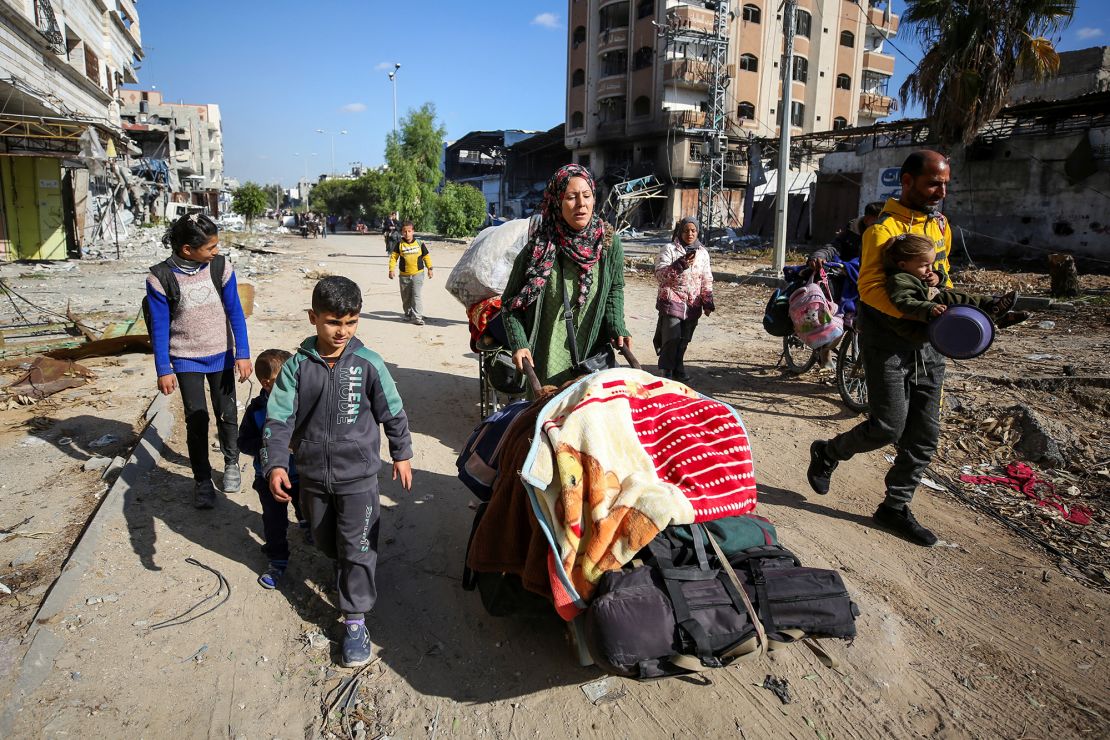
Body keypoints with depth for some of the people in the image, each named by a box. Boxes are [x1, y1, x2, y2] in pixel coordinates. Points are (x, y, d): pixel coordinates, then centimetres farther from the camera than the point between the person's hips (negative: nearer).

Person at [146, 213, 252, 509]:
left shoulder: (220, 267, -11)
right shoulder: (160, 277, -15)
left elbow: (235, 313, -6)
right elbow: (159, 327, -9)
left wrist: (242, 353, -9)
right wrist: (163, 370, -7)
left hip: (221, 355, 1)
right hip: (186, 359, -1)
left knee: (226, 414, 11)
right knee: (196, 419, 1)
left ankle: (231, 463, 35)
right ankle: (202, 480, 17)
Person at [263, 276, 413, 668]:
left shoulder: (367, 363, -11)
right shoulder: (298, 366, -8)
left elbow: (392, 412, -1)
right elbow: (278, 418, -9)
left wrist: (401, 454, 7)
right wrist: (275, 464, -21)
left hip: (358, 473, -2)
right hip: (313, 474, 3)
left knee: (357, 546, 0)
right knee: (325, 540, 22)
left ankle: (355, 619, 13)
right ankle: (348, 570, 51)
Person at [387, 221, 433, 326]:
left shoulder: (419, 243, 0)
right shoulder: (399, 243, -1)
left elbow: (426, 256, 9)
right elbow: (393, 256, 0)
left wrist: (429, 268, 7)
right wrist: (391, 269, -9)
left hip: (418, 274, -2)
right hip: (404, 275, 2)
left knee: (416, 296, -10)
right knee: (406, 297, 12)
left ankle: (417, 317, -9)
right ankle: (408, 314, 32)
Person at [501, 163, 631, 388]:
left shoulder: (609, 241, -4)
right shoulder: (539, 248, -11)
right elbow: (510, 303, -1)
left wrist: (617, 327, -3)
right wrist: (519, 344, -14)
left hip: (595, 360, 2)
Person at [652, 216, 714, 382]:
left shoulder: (702, 253, 12)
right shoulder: (669, 249, -3)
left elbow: (707, 280, 16)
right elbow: (660, 274, -14)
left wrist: (707, 302, 11)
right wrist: (681, 264, -23)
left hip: (692, 304, 5)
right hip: (672, 301, -4)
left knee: (684, 339, 8)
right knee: (672, 337, -11)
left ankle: (677, 367, 23)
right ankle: (667, 370, 4)